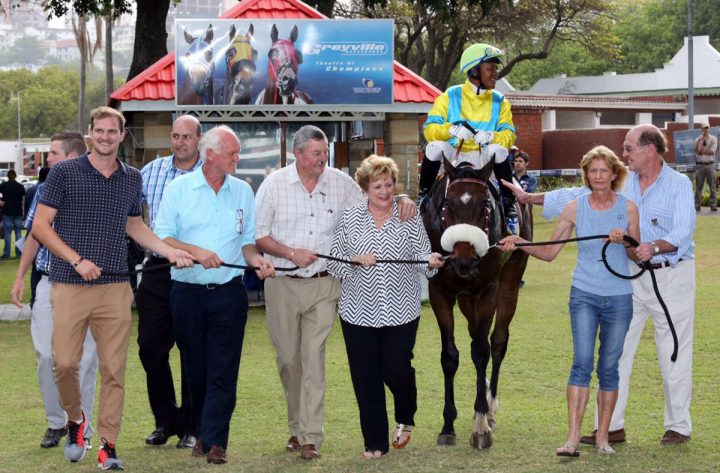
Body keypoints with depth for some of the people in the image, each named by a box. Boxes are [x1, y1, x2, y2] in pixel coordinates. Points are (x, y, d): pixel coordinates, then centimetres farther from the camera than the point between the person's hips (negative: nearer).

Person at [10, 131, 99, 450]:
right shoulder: (44, 190, 9)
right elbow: (34, 236, 17)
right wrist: (20, 277, 13)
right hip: (48, 283, 4)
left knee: (83, 358, 1)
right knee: (46, 355, 0)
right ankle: (56, 423, 16)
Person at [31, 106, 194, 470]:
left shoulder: (132, 179, 11)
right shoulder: (64, 173, -1)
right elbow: (40, 226, -2)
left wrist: (169, 251, 13)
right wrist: (77, 260, -12)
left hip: (115, 287, 3)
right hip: (70, 286, -3)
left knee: (114, 369, 0)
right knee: (64, 362, -6)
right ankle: (75, 419, 23)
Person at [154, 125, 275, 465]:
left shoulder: (243, 192, 8)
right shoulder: (179, 189, 1)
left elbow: (247, 241, 13)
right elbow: (162, 236, -4)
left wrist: (256, 260, -8)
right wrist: (195, 251, -18)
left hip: (229, 293, 1)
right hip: (188, 293, -1)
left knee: (223, 370, -5)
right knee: (195, 369, 7)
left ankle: (215, 441, -3)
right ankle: (203, 432, 22)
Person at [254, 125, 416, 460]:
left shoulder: (340, 182, 2)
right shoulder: (274, 184, -2)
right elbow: (258, 235, -1)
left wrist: (402, 201, -5)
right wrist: (291, 253, -13)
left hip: (323, 285, 0)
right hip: (282, 284, 0)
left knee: (314, 358, -7)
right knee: (288, 359, 9)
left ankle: (310, 437, -6)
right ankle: (297, 426, 27)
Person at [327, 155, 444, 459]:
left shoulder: (410, 218, 1)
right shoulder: (349, 218, 2)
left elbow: (422, 257, 2)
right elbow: (333, 263, 1)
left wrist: (430, 262, -20)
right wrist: (356, 260, -17)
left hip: (401, 311, -1)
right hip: (359, 311, 1)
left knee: (396, 370, -1)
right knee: (366, 377, 3)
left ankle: (405, 419, 31)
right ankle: (375, 442, 16)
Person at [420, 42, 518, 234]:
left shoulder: (499, 101, 7)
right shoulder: (450, 96, 2)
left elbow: (509, 134, -2)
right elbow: (429, 128, -6)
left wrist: (490, 136, -25)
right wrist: (452, 129, -26)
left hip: (482, 158, 1)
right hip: (453, 155, -1)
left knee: (499, 150, -31)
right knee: (435, 147, -31)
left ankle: (509, 204, -18)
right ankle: (424, 195, -11)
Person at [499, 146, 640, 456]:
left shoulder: (628, 208, 0)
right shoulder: (575, 208, 1)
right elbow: (550, 252, 3)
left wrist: (626, 241, -17)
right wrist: (520, 243, -12)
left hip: (619, 298, 1)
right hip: (584, 295, 0)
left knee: (609, 368, 6)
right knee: (582, 362, -12)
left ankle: (602, 437, 15)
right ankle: (573, 439, -15)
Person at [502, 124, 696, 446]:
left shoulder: (679, 185, -9)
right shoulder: (619, 184, 5)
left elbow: (683, 233, -21)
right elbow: (574, 198, 9)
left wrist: (655, 246, -38)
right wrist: (529, 198, 6)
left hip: (671, 276, -5)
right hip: (631, 275, 5)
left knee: (674, 356, 3)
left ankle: (679, 427, 16)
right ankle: (611, 426, 10)